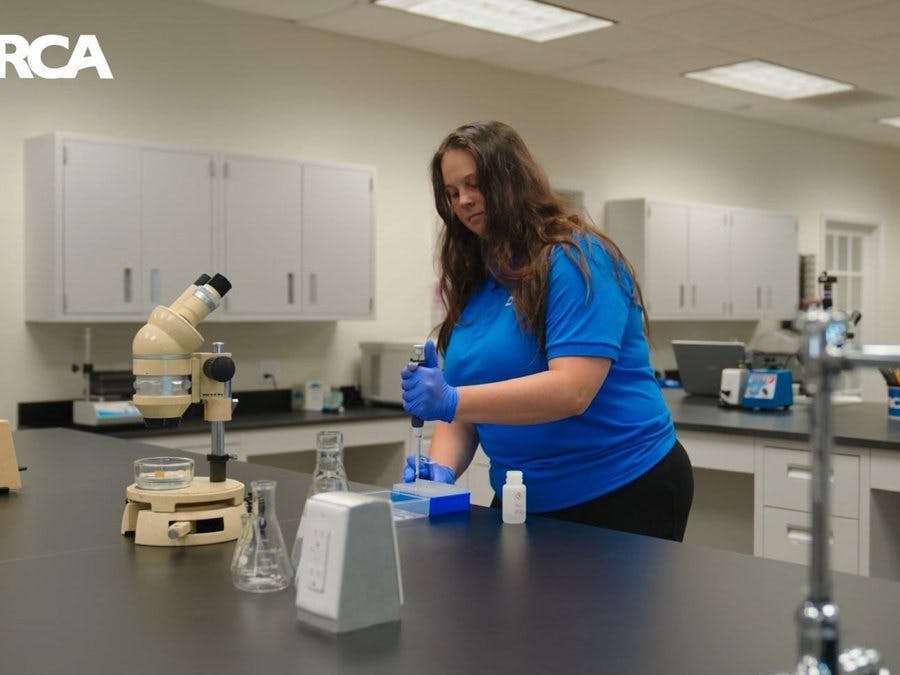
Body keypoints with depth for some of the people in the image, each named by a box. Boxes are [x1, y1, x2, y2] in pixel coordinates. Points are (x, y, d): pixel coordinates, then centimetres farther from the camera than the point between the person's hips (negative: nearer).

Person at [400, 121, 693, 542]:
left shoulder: (577, 259, -16)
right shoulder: (474, 282, 6)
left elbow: (572, 390, -28)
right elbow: (465, 403, 5)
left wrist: (452, 401, -36)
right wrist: (442, 468, -14)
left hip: (623, 490, -7)